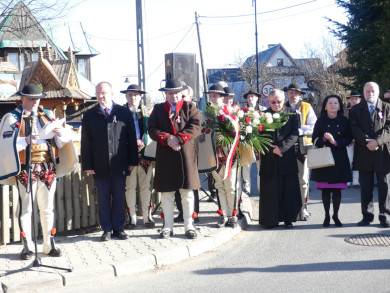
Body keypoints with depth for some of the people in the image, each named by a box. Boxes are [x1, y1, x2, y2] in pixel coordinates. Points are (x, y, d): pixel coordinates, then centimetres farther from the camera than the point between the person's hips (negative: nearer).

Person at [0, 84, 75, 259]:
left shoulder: (47, 115, 13)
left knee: (48, 208, 9)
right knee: (26, 208, -1)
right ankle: (27, 247, 5)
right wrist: (26, 140, -26)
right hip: (26, 169, -4)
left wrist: (61, 132, -12)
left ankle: (49, 245, 16)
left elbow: (67, 138, 10)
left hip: (48, 168, 4)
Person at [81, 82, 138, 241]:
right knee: (103, 198, 5)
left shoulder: (124, 113, 5)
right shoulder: (90, 115, 5)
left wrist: (132, 161, 1)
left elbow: (131, 138, 6)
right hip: (100, 166, 0)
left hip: (119, 164, 0)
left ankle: (118, 228, 15)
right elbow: (85, 142, 5)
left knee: (119, 197, 5)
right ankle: (106, 229, 12)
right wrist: (87, 165, -2)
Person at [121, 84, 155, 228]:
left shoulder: (146, 111, 10)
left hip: (145, 153, 2)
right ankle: (132, 217, 6)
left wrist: (143, 143, -8)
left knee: (146, 186, 3)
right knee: (130, 186, 0)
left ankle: (147, 216, 9)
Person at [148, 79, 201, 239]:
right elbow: (152, 128, 3)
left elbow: (195, 127, -5)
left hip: (186, 154, -1)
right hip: (165, 156, 1)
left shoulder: (190, 107, 8)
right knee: (166, 193, 4)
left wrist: (179, 138, -16)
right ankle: (168, 226, 13)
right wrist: (166, 138, -14)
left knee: (187, 192, 2)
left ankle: (189, 226, 10)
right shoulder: (158, 109, 13)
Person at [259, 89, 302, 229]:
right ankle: (269, 220, 8)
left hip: (287, 157, 1)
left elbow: (294, 135, -1)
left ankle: (288, 218, 10)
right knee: (269, 190, 1)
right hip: (269, 159, 0)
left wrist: (281, 147, -12)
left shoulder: (291, 114, 7)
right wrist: (272, 149, -10)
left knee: (289, 189, 1)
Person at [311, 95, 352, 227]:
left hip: (339, 158, 0)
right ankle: (327, 216, 7)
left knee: (337, 189, -1)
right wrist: (324, 138, -16)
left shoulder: (344, 121, 7)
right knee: (325, 189, -1)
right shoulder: (321, 121, 6)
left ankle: (336, 215, 9)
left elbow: (348, 139, 2)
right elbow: (315, 140, 3)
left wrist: (335, 142, -13)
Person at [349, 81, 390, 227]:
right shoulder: (356, 109, 11)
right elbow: (354, 129, 0)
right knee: (365, 187, 4)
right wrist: (367, 142, -14)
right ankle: (367, 216, 10)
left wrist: (377, 141, -17)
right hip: (364, 154, 1)